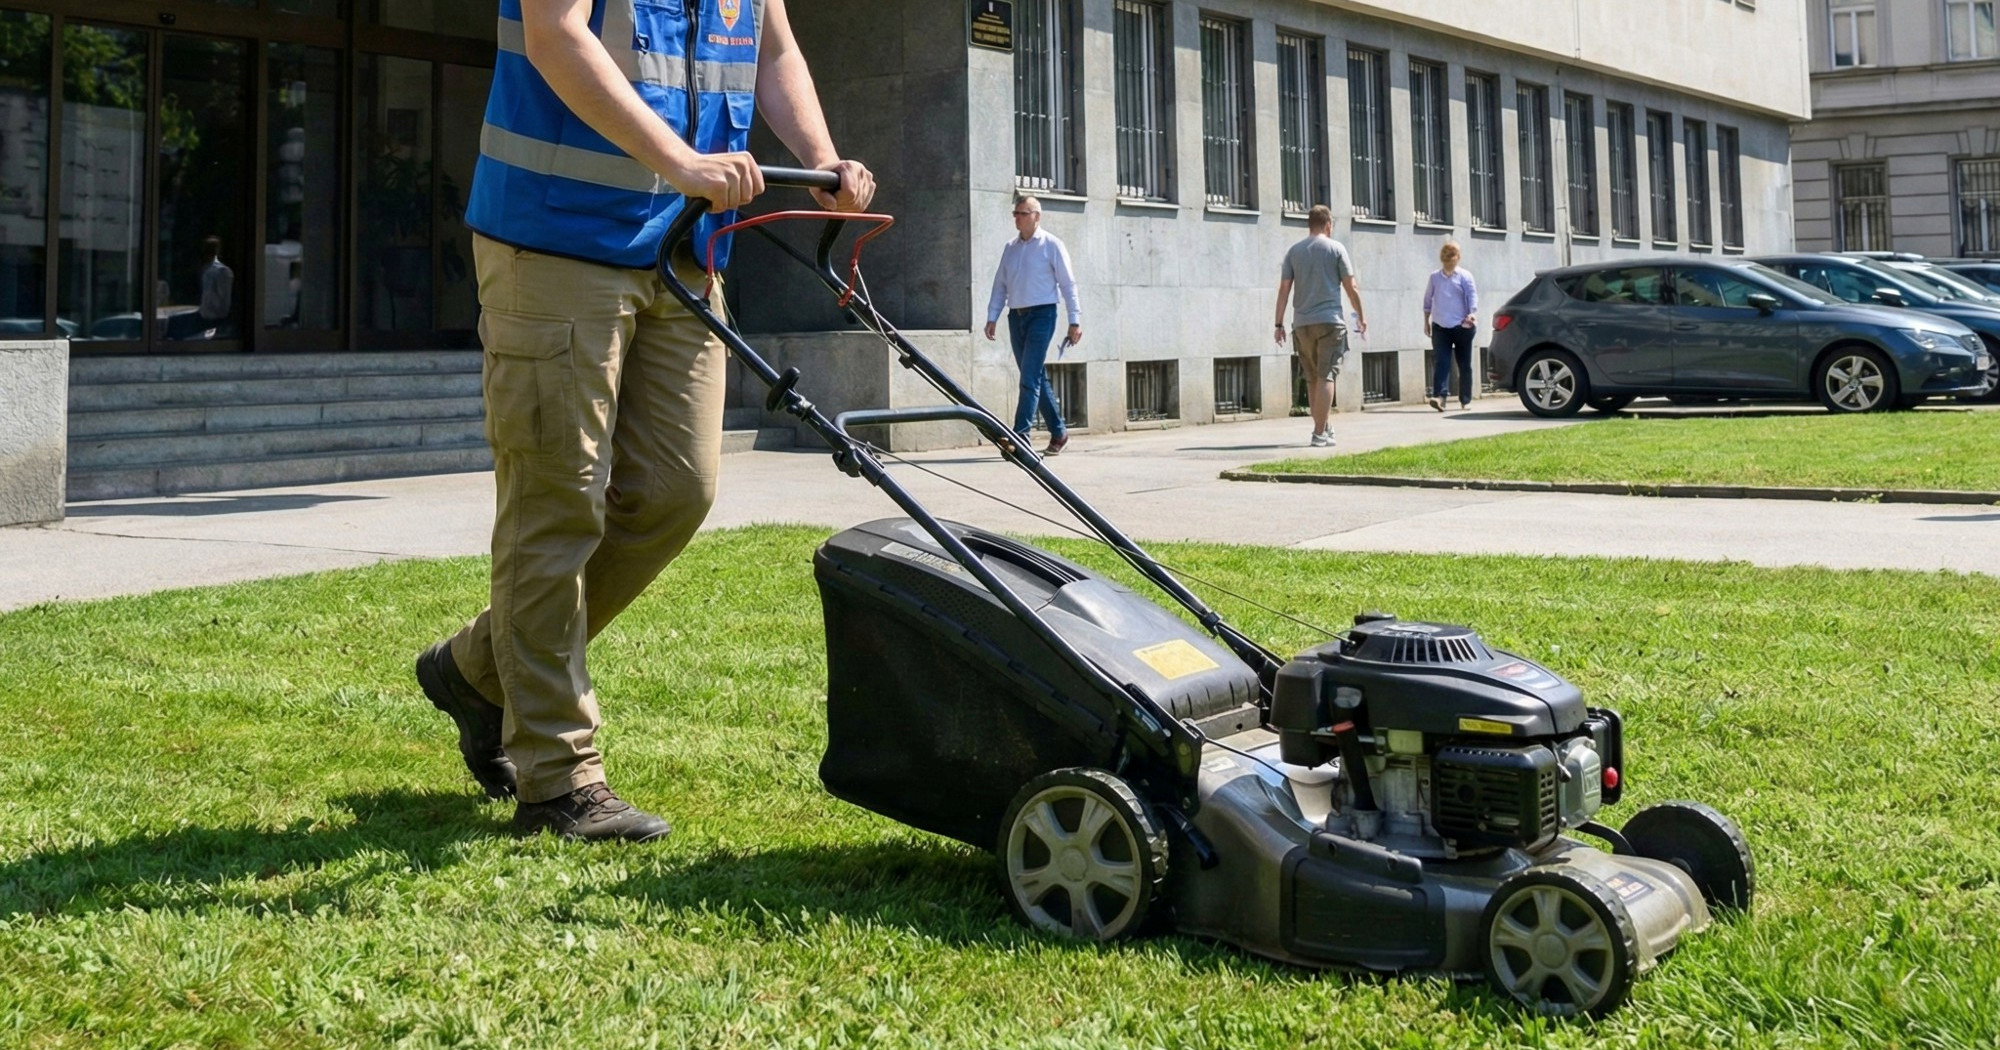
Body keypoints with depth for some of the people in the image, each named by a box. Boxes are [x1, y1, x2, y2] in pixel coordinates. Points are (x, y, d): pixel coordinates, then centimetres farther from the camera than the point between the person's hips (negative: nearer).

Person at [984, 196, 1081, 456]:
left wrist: (1075, 320, -6)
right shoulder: (1010, 248, 13)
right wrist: (992, 318, 9)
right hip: (1016, 316, 6)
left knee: (1030, 377, -13)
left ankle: (1021, 435, -17)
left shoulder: (1051, 245, -2)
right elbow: (1000, 284, 16)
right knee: (1037, 378, 9)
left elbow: (1067, 284, -2)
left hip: (1041, 315, -6)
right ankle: (1058, 432, 19)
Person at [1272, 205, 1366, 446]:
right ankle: (1320, 433, -11)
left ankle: (1324, 427, 22)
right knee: (1325, 377, -5)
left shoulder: (1294, 251, 9)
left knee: (1312, 379, 12)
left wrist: (1279, 323, 7)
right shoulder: (1336, 248, 0)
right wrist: (1361, 317, 11)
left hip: (1302, 324, 4)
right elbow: (1351, 287, 0)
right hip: (1330, 320, -4)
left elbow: (1284, 289, 4)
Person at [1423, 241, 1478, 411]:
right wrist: (1426, 322, 13)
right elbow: (1428, 300, 15)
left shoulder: (1464, 276, 0)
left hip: (1461, 327, -1)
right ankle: (1439, 396, -22)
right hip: (1440, 327, 1)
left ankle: (1465, 400, 15)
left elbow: (1472, 296, -9)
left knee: (1464, 364, 6)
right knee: (1441, 362, -11)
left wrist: (1473, 314, -26)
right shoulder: (1435, 277, 9)